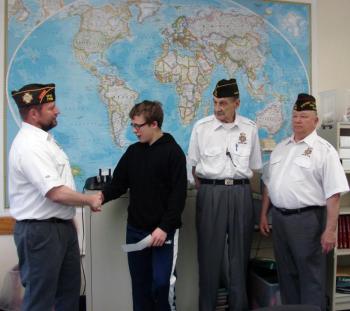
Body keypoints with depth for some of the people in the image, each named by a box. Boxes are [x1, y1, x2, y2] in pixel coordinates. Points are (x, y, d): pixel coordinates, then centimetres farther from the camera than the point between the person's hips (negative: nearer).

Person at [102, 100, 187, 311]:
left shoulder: (173, 152, -8)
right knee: (140, 283, 12)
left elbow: (178, 195, -12)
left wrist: (164, 227, -17)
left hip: (163, 231, -5)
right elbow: (118, 184, 10)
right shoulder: (133, 152, 9)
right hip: (135, 229, 5)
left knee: (162, 282, -3)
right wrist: (101, 197, -9)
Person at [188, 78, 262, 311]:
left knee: (240, 252, 9)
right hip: (211, 192, -1)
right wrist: (206, 193, 5)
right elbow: (194, 165, 7)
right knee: (210, 252, 5)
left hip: (241, 193, 1)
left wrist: (242, 189, 6)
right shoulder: (201, 127, 0)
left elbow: (253, 167, 10)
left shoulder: (250, 128, 3)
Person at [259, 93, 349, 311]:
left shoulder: (324, 150, -8)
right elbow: (269, 184, 17)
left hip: (307, 218, -6)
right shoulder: (281, 148, 12)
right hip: (278, 217, 6)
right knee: (286, 273, 17)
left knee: (310, 276, 5)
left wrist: (330, 230, -17)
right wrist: (264, 214, 14)